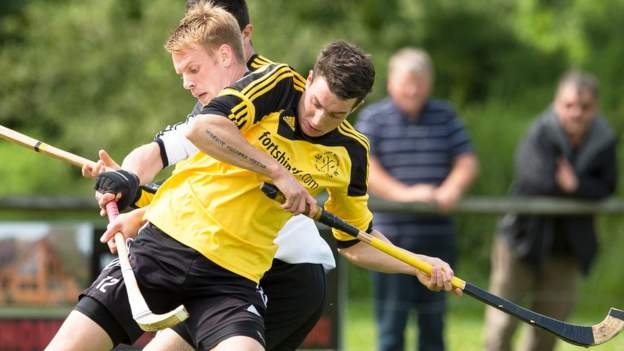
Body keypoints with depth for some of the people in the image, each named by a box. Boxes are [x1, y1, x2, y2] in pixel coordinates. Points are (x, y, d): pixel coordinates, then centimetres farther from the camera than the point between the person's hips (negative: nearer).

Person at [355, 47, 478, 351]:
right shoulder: (373, 118, 2)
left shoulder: (444, 116, 11)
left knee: (433, 320, 7)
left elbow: (467, 162, 7)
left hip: (437, 233, 3)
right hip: (391, 233, -3)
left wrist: (450, 190, -13)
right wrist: (404, 194, -21)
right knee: (391, 319, -4)